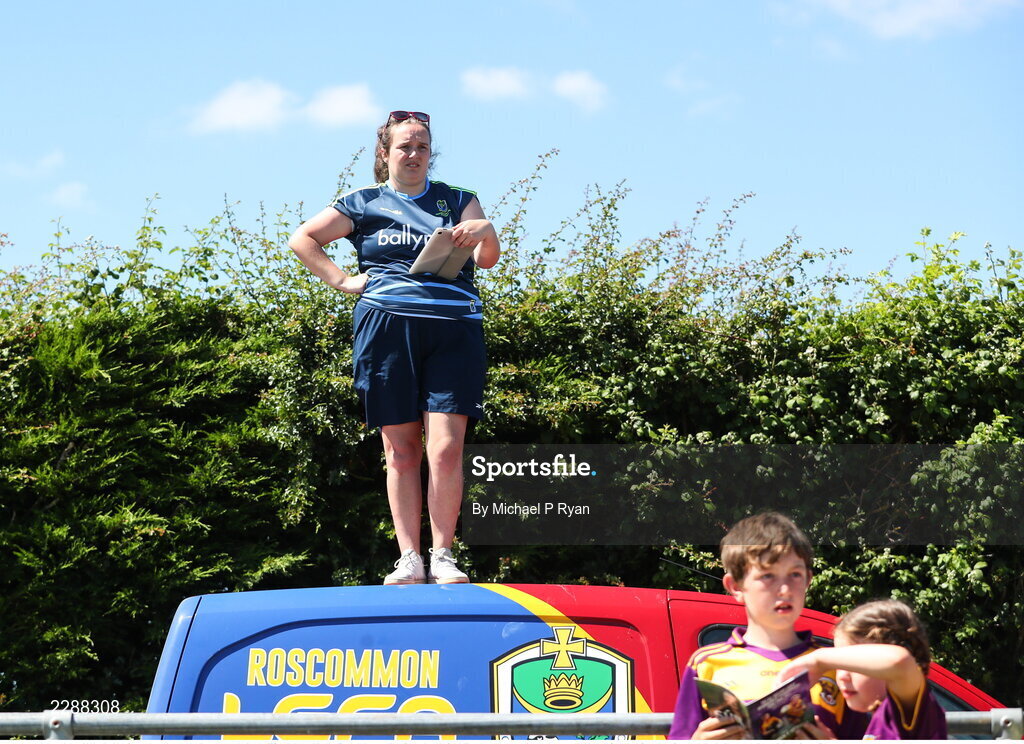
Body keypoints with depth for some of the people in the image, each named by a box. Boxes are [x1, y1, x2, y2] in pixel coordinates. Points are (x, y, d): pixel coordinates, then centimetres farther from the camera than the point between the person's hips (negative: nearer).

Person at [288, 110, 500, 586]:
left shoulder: (457, 202, 16)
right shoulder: (364, 204, 15)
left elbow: (486, 259, 2)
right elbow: (302, 239, 17)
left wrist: (486, 234, -20)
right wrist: (342, 281, 6)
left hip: (453, 331, 0)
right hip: (387, 328, 0)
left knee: (446, 448, -11)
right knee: (401, 451, 0)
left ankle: (443, 556, -7)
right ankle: (409, 559, 3)